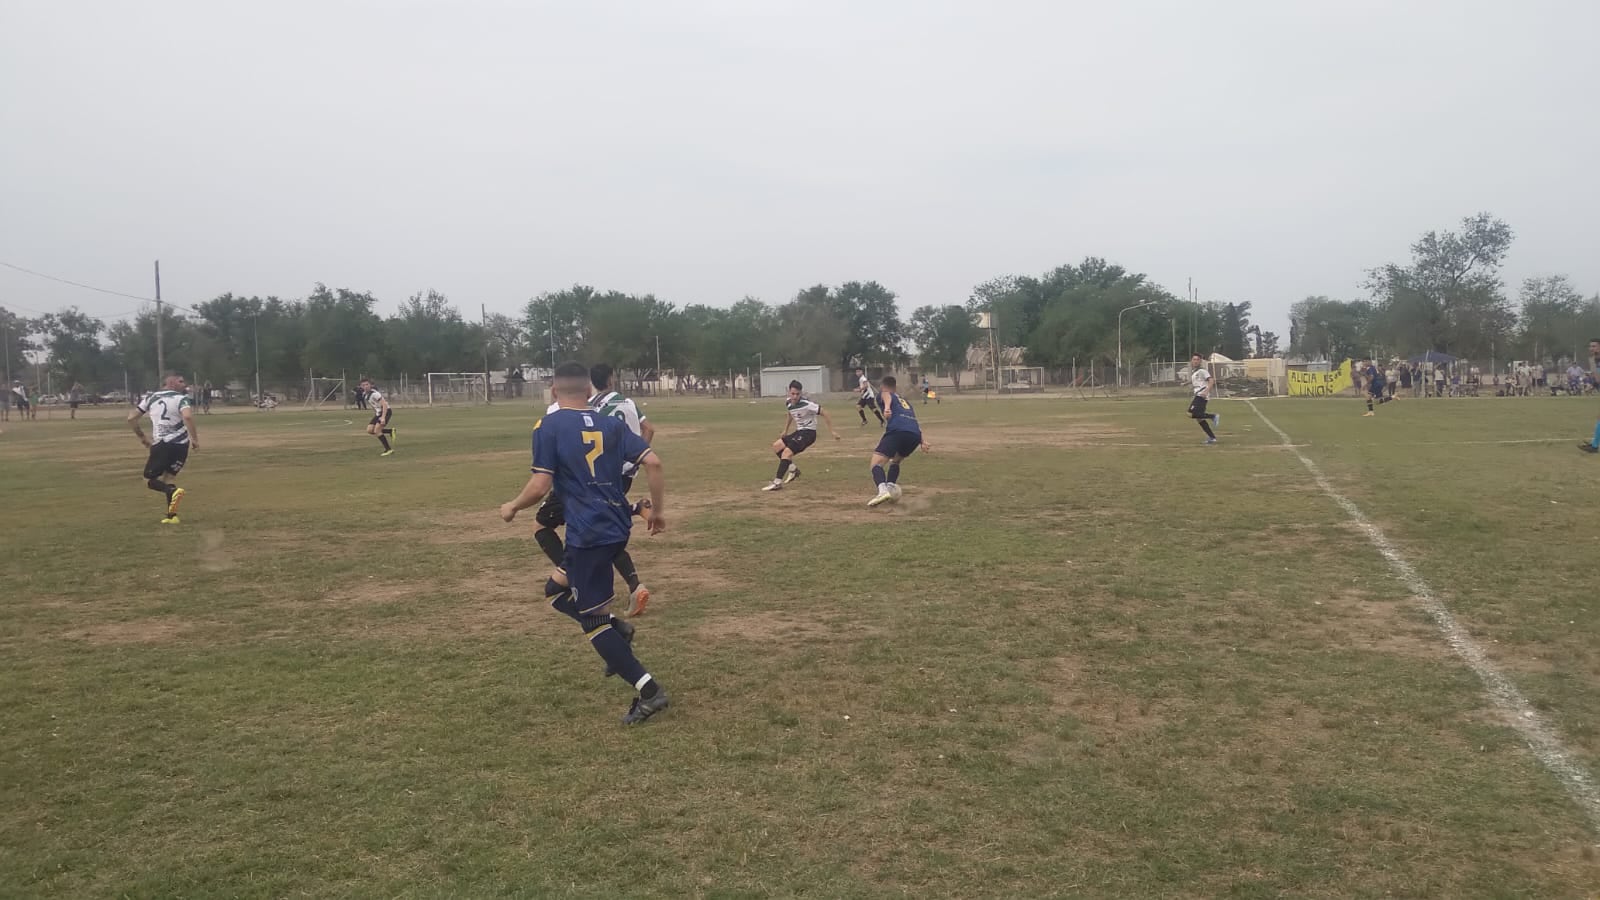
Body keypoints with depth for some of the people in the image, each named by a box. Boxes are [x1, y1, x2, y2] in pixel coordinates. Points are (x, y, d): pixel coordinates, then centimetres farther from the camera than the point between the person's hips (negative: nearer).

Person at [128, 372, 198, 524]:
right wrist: (194, 438, -17)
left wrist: (142, 436, 24)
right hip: (181, 444, 0)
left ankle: (172, 491, -20)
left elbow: (131, 418, 11)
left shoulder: (150, 397, 9)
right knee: (167, 478, 16)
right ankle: (171, 516, 3)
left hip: (160, 444, 0)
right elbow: (187, 416, -23)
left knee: (149, 480, 13)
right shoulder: (181, 398, -3)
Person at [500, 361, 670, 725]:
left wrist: (512, 507, 8)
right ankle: (615, 628, 8)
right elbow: (652, 462, 0)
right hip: (617, 527, 7)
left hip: (588, 533, -7)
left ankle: (649, 691, 0)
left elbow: (540, 486, -12)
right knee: (556, 590, 26)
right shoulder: (611, 424, 9)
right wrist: (658, 510, 10)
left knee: (591, 620, 4)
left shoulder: (548, 427, -5)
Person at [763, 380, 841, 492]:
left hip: (808, 432, -9)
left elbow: (824, 413, -21)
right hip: (799, 431, 9)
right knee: (776, 446, 9)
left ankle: (777, 483, -19)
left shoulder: (807, 403, -24)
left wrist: (832, 431, -21)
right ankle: (793, 469, 16)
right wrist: (785, 431, 23)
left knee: (786, 452, -20)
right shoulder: (788, 403, 0)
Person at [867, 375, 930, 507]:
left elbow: (887, 396, -3)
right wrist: (922, 441, 21)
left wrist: (887, 407, -23)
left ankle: (883, 490, -38)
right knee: (895, 460, 32)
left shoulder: (883, 393, 23)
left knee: (877, 464, -10)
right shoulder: (905, 401, 39)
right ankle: (891, 487, 11)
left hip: (897, 431, -6)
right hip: (915, 434, 6)